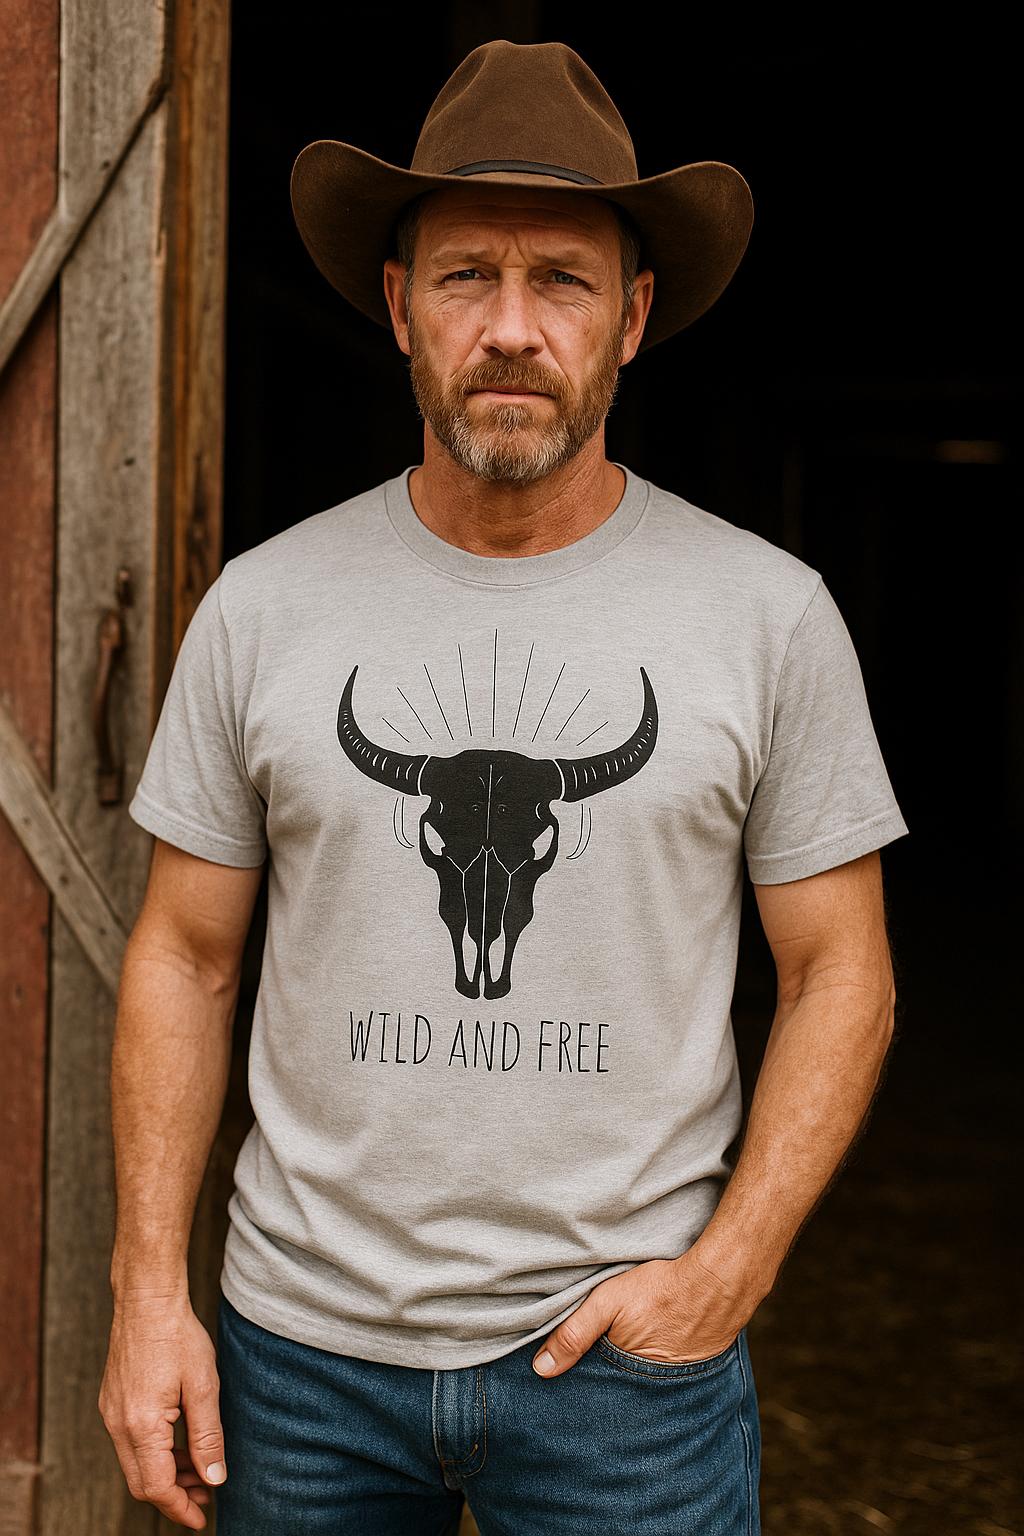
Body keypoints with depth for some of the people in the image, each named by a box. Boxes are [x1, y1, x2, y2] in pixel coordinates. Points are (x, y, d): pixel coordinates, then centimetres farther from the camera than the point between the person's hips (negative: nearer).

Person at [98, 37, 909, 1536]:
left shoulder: (771, 613, -5)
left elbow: (840, 977, -1)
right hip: (301, 1337, 2)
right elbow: (183, 958, 3)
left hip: (626, 1346, -1)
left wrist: (729, 1268, -10)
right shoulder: (262, 607, -2)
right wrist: (148, 1284, -2)